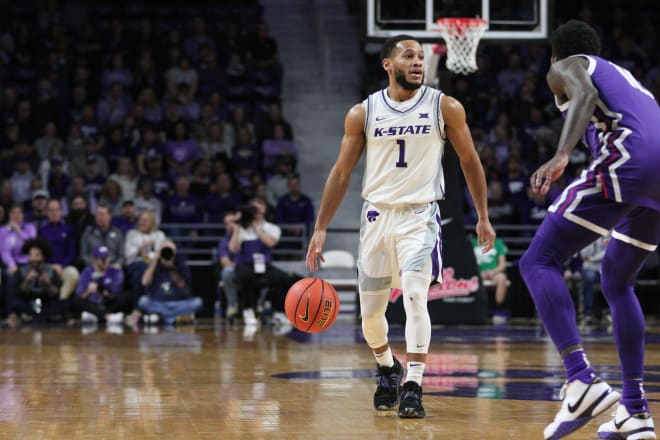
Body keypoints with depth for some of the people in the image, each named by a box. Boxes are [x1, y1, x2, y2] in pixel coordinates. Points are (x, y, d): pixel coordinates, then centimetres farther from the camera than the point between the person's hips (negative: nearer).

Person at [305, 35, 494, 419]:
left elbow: (470, 161, 6)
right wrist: (321, 228, 2)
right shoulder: (363, 113, 0)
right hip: (378, 214, 2)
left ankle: (413, 387, -19)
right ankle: (388, 368, 37)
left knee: (415, 296, -22)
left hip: (421, 214, -2)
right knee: (370, 311, 8)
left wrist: (483, 217, 5)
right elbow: (342, 172, 6)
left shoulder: (446, 108, -3)